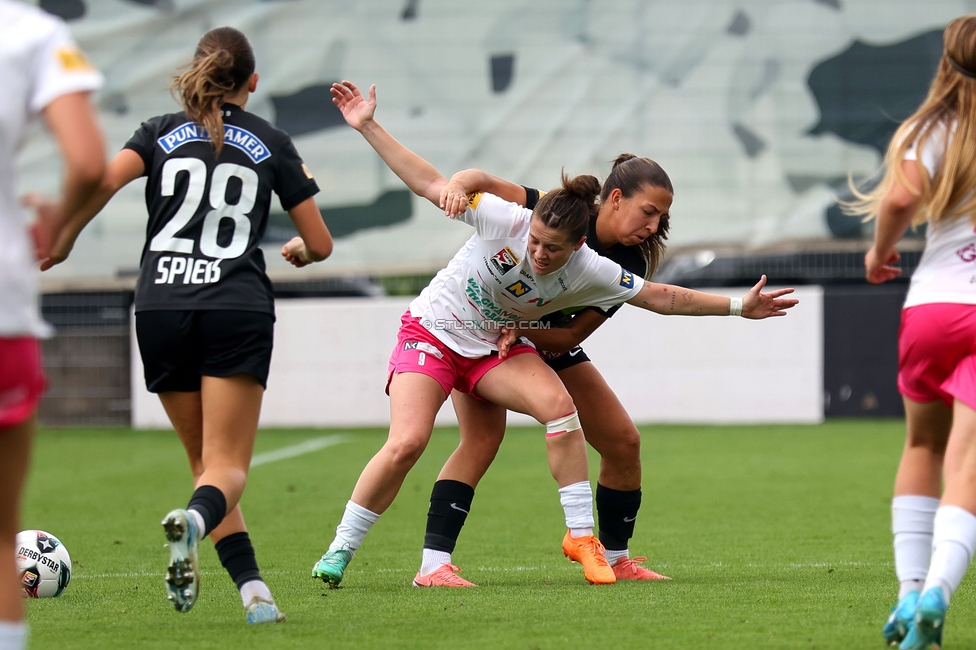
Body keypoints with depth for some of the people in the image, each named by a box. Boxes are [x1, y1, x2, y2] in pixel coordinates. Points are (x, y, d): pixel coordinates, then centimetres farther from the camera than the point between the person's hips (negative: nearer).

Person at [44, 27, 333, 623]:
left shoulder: (163, 133, 12)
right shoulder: (271, 142, 11)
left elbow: (104, 178, -8)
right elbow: (321, 244, 13)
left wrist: (62, 242, 4)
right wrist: (298, 252, 35)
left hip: (160, 307, 2)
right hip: (238, 307, -2)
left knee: (205, 460, 12)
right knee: (228, 467, -4)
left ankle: (254, 591, -1)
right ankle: (193, 520, -39)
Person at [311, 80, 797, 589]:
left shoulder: (588, 273, -18)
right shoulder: (504, 219, -25)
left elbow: (661, 297, -7)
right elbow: (430, 185, -17)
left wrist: (738, 307, -9)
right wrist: (368, 127, -19)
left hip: (496, 348, 2)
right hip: (432, 331, -2)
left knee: (557, 404, -26)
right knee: (406, 444, -21)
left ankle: (581, 536, -14)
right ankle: (340, 550, -2)